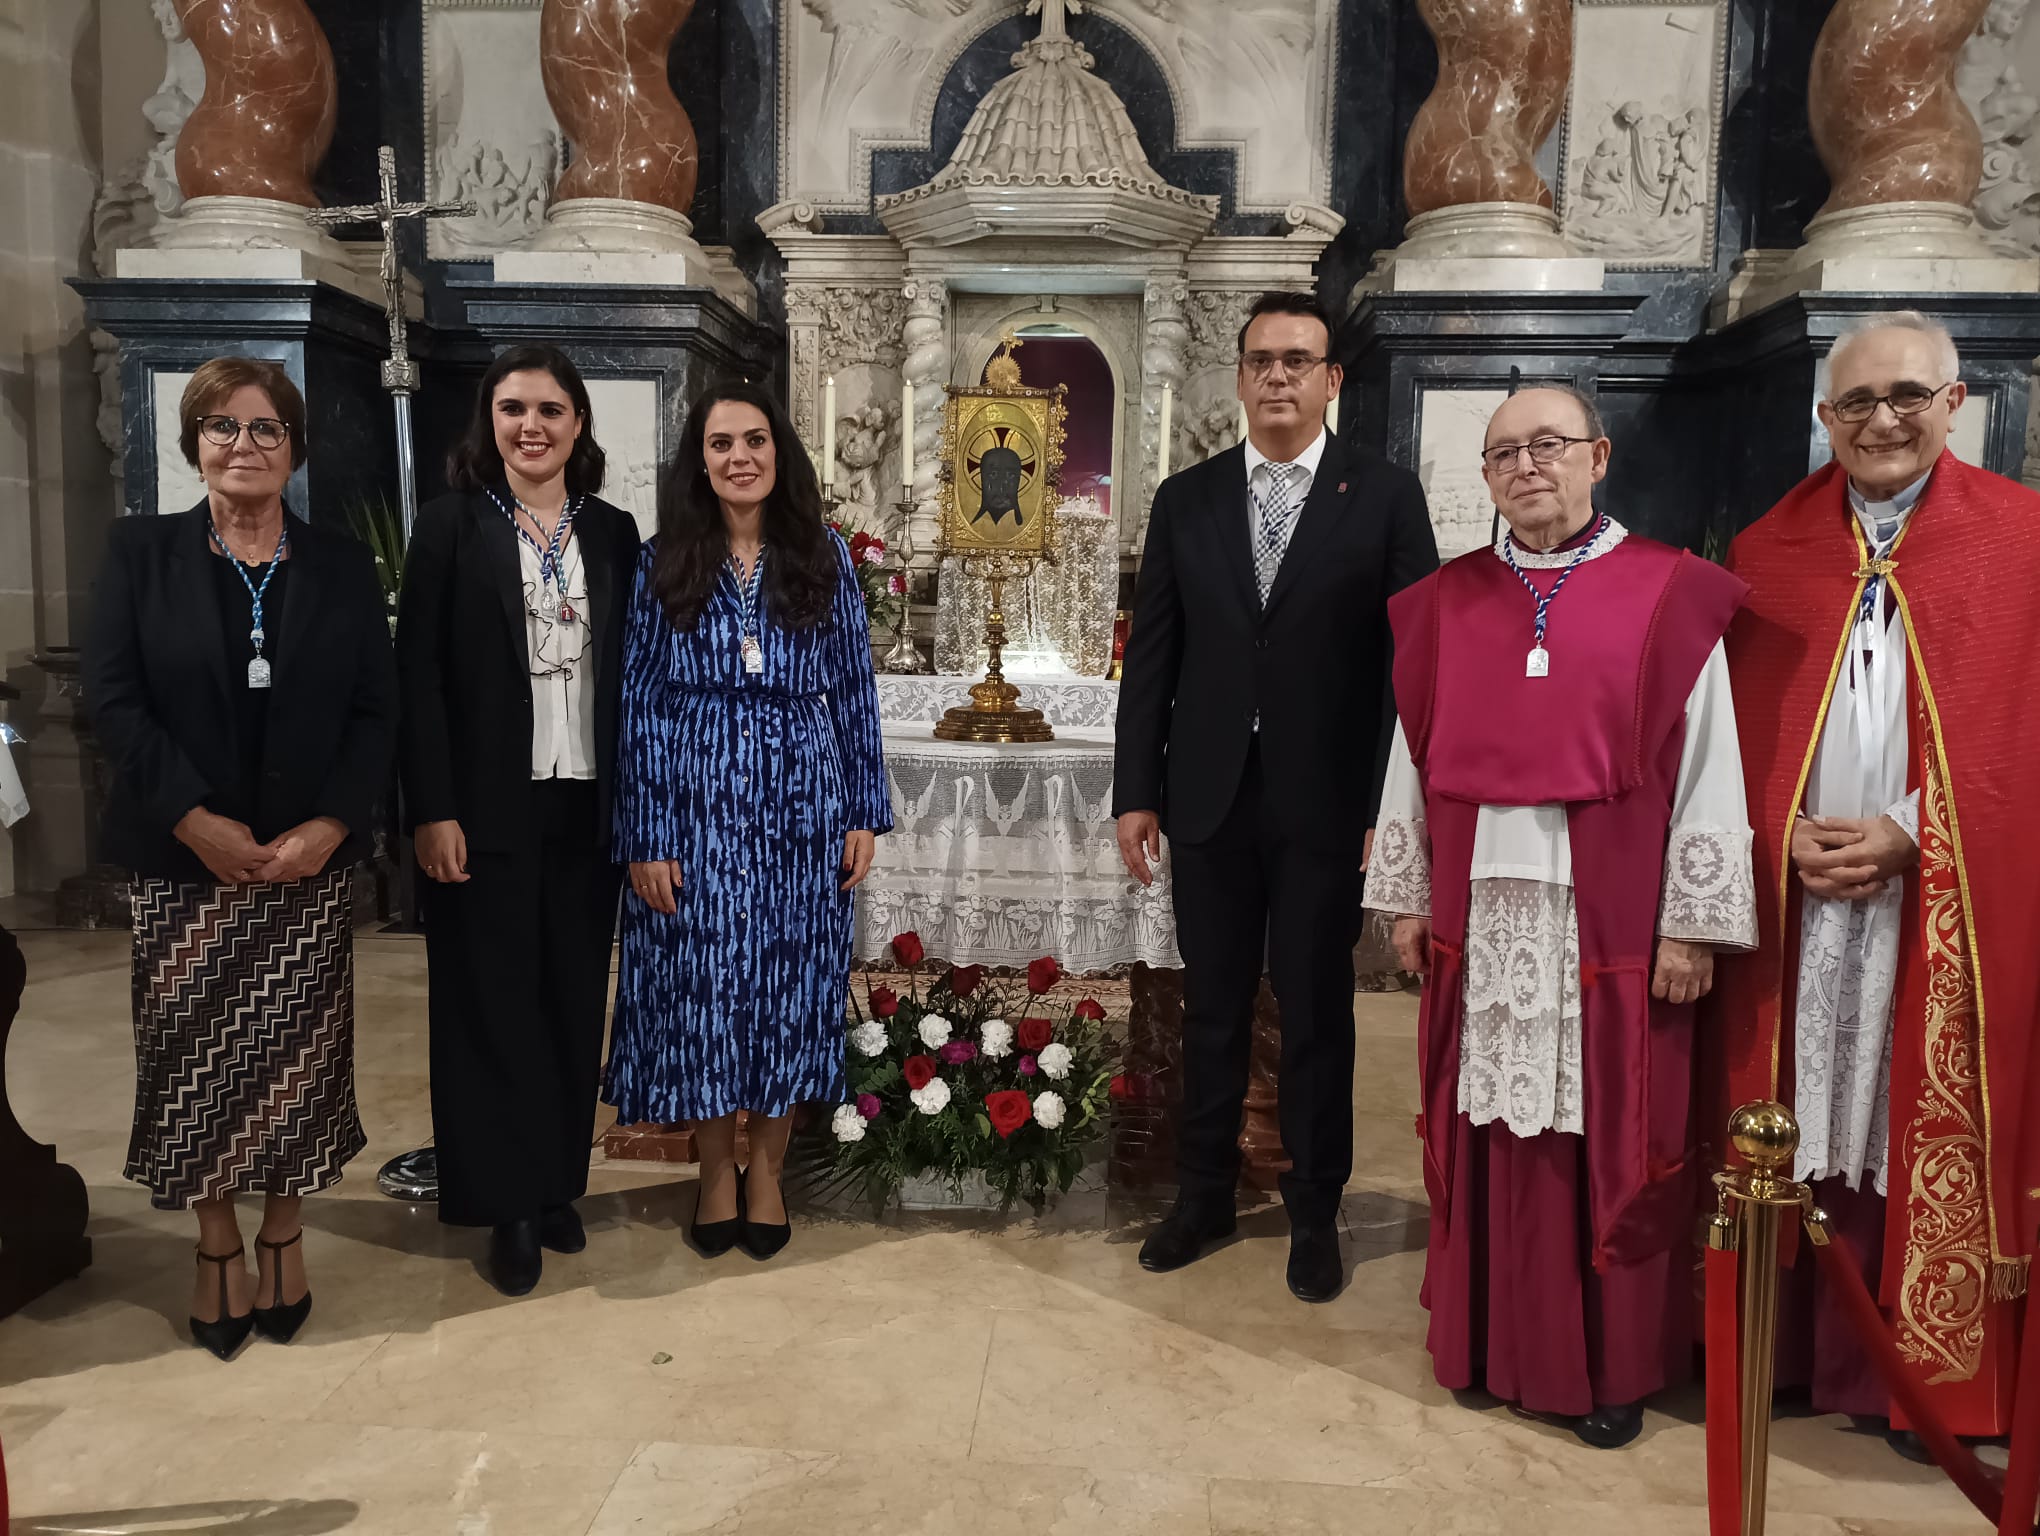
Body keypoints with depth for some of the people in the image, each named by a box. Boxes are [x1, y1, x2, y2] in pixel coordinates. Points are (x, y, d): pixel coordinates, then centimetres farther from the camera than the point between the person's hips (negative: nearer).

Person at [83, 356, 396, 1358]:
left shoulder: (341, 567, 6)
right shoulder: (140, 552, 4)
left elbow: (376, 710, 2)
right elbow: (111, 696, -4)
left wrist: (330, 825, -11)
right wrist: (195, 820, -13)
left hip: (311, 862, 1)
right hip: (183, 862, 0)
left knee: (298, 1056, 5)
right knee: (195, 1061, 5)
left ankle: (282, 1236, 24)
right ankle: (217, 1247, 22)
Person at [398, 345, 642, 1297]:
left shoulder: (613, 533, 8)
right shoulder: (451, 526, 0)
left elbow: (629, 672, 8)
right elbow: (418, 675, -5)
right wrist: (432, 810, -11)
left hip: (587, 806, 3)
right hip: (489, 808, -3)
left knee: (574, 999, 10)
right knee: (494, 1003, 4)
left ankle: (559, 1183, 24)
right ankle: (508, 1204, 15)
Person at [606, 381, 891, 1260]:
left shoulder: (822, 560, 4)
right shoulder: (663, 563, 1)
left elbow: (855, 692, 5)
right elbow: (639, 705, -1)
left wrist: (866, 812, 2)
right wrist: (644, 836, -6)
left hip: (801, 808, 1)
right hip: (697, 809, 0)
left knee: (790, 986, 7)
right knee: (700, 988, 5)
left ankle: (766, 1167, 26)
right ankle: (715, 1169, 25)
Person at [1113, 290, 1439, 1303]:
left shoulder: (1385, 497, -1)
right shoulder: (1185, 500, 6)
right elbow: (1151, 655, 5)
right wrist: (1135, 792, 1)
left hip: (1327, 801, -2)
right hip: (1210, 797, 2)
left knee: (1317, 1013, 10)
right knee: (1212, 1007, 13)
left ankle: (1315, 1211, 28)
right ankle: (1204, 1194, 31)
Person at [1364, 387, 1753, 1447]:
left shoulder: (1670, 596, -2)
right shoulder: (1446, 603, 7)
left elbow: (1705, 765, -4)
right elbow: (1416, 757, 9)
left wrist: (1692, 923, -8)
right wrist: (1409, 898, 7)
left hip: (1610, 920, -2)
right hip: (1481, 916, 3)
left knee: (1608, 1141, 6)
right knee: (1491, 1134, 11)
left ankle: (1611, 1364, 24)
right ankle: (1493, 1337, 28)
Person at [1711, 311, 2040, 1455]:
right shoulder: (1768, 550, 8)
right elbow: (1740, 724, 6)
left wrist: (1907, 834, -12)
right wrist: (1786, 835, -9)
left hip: (1946, 901, -1)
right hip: (1795, 892, 2)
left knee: (1922, 1133, 5)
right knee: (1795, 1119, 7)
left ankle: (1918, 1371, 20)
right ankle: (1785, 1348, 20)